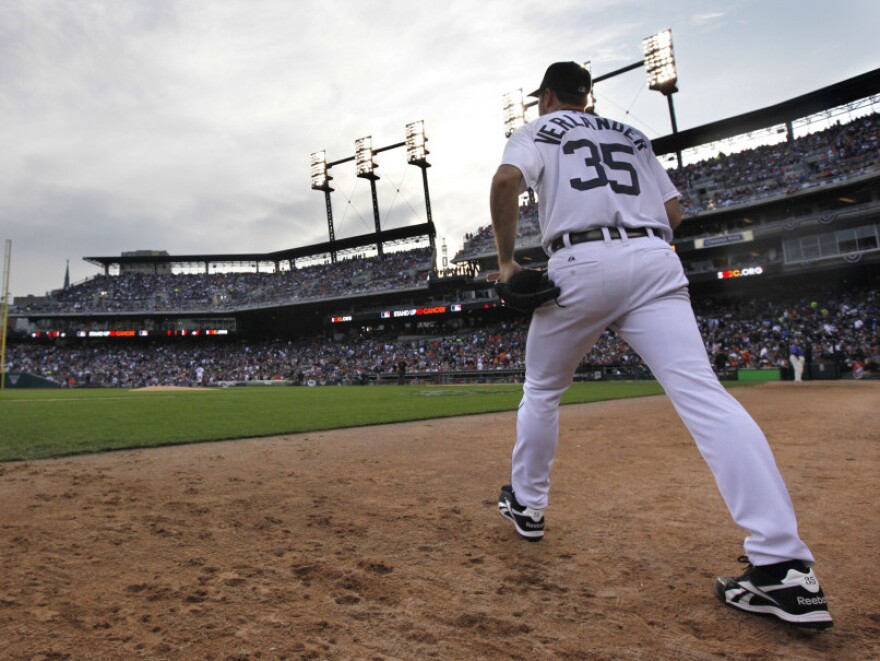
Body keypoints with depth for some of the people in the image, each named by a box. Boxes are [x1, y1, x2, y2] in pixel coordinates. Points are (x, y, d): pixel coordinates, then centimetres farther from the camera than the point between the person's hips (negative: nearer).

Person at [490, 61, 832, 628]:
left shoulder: (537, 131, 16)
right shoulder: (632, 137, 30)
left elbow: (506, 182, -6)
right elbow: (674, 212, 23)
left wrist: (507, 258, 1)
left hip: (580, 264, -3)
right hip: (656, 262, 4)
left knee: (542, 390, 17)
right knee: (701, 392, -12)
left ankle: (526, 505, 27)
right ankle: (787, 567, -20)